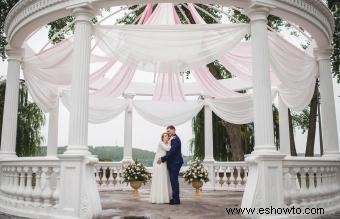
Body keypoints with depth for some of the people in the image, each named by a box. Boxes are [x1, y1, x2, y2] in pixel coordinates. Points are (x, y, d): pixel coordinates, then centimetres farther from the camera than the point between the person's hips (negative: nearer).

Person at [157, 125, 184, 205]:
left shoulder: (175, 139, -14)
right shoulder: (172, 139, 17)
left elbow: (171, 151, -20)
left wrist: (162, 159, -15)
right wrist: (162, 158, 9)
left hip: (175, 162, -10)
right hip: (172, 163, 10)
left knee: (174, 180, -7)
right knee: (173, 180, 11)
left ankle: (176, 199, -2)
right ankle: (175, 198, 17)